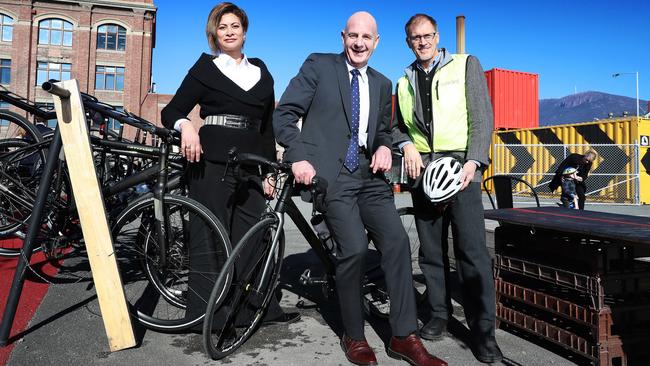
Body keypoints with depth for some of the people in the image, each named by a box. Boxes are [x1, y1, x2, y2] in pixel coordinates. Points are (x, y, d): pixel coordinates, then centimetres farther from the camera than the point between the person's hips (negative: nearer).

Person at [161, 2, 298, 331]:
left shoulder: (261, 73, 18)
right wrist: (186, 125, -19)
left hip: (249, 168, 4)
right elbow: (170, 112, 5)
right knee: (210, 239, -2)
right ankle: (205, 315, 8)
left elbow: (267, 127, 18)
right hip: (211, 164, -3)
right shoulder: (205, 68, 7)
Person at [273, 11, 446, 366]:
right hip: (331, 174, -5)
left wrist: (384, 147, 4)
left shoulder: (381, 84, 20)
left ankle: (403, 336, 3)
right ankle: (354, 337, 6)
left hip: (368, 175, 5)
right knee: (354, 248, -16)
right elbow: (284, 114, 0)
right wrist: (299, 156, -15)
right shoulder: (318, 66, 5)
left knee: (396, 240, -10)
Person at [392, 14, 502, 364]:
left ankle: (483, 329, -1)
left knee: (472, 250, -10)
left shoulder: (466, 65, 8)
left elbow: (482, 117, 0)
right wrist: (407, 146, -2)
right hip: (422, 170, 4)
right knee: (430, 250, 7)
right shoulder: (404, 82, 18)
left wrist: (473, 161, -12)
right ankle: (438, 315, 20)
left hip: (460, 164, -4)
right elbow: (397, 127, 20)